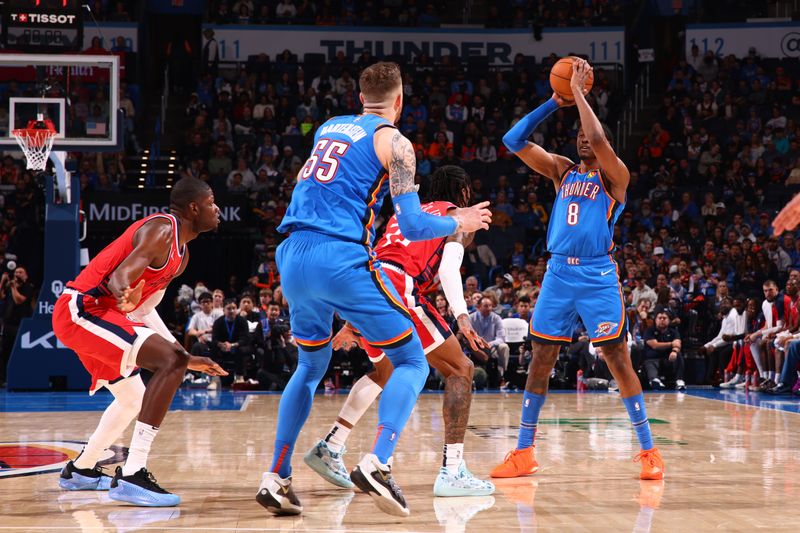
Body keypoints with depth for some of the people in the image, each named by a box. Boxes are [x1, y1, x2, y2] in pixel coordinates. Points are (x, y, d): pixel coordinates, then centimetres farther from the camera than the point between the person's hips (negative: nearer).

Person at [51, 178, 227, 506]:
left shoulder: (180, 254, 17)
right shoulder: (161, 230, -14)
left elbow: (142, 309, 25)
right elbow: (120, 276, -27)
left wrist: (187, 359, 26)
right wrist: (124, 296, -51)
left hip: (89, 317, 11)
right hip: (82, 310, -11)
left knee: (133, 400, 25)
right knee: (171, 361, -24)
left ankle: (81, 470, 44)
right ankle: (132, 477, -29)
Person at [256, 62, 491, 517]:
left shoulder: (328, 128, 21)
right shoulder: (393, 141, 2)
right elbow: (412, 227, -4)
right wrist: (459, 224, 14)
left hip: (294, 258, 6)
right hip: (343, 259, -6)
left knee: (311, 367, 24)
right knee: (411, 362, 5)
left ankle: (276, 478, 15)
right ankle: (377, 463, -17)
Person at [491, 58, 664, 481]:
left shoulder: (615, 176, 0)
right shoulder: (562, 171, 14)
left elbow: (600, 139, -21)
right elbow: (513, 141, 6)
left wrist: (578, 92, -12)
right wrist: (556, 101, 0)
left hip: (597, 276, -5)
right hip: (558, 274, 5)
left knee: (618, 359, -6)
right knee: (540, 359, 4)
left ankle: (649, 451, 1)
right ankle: (524, 452, 11)